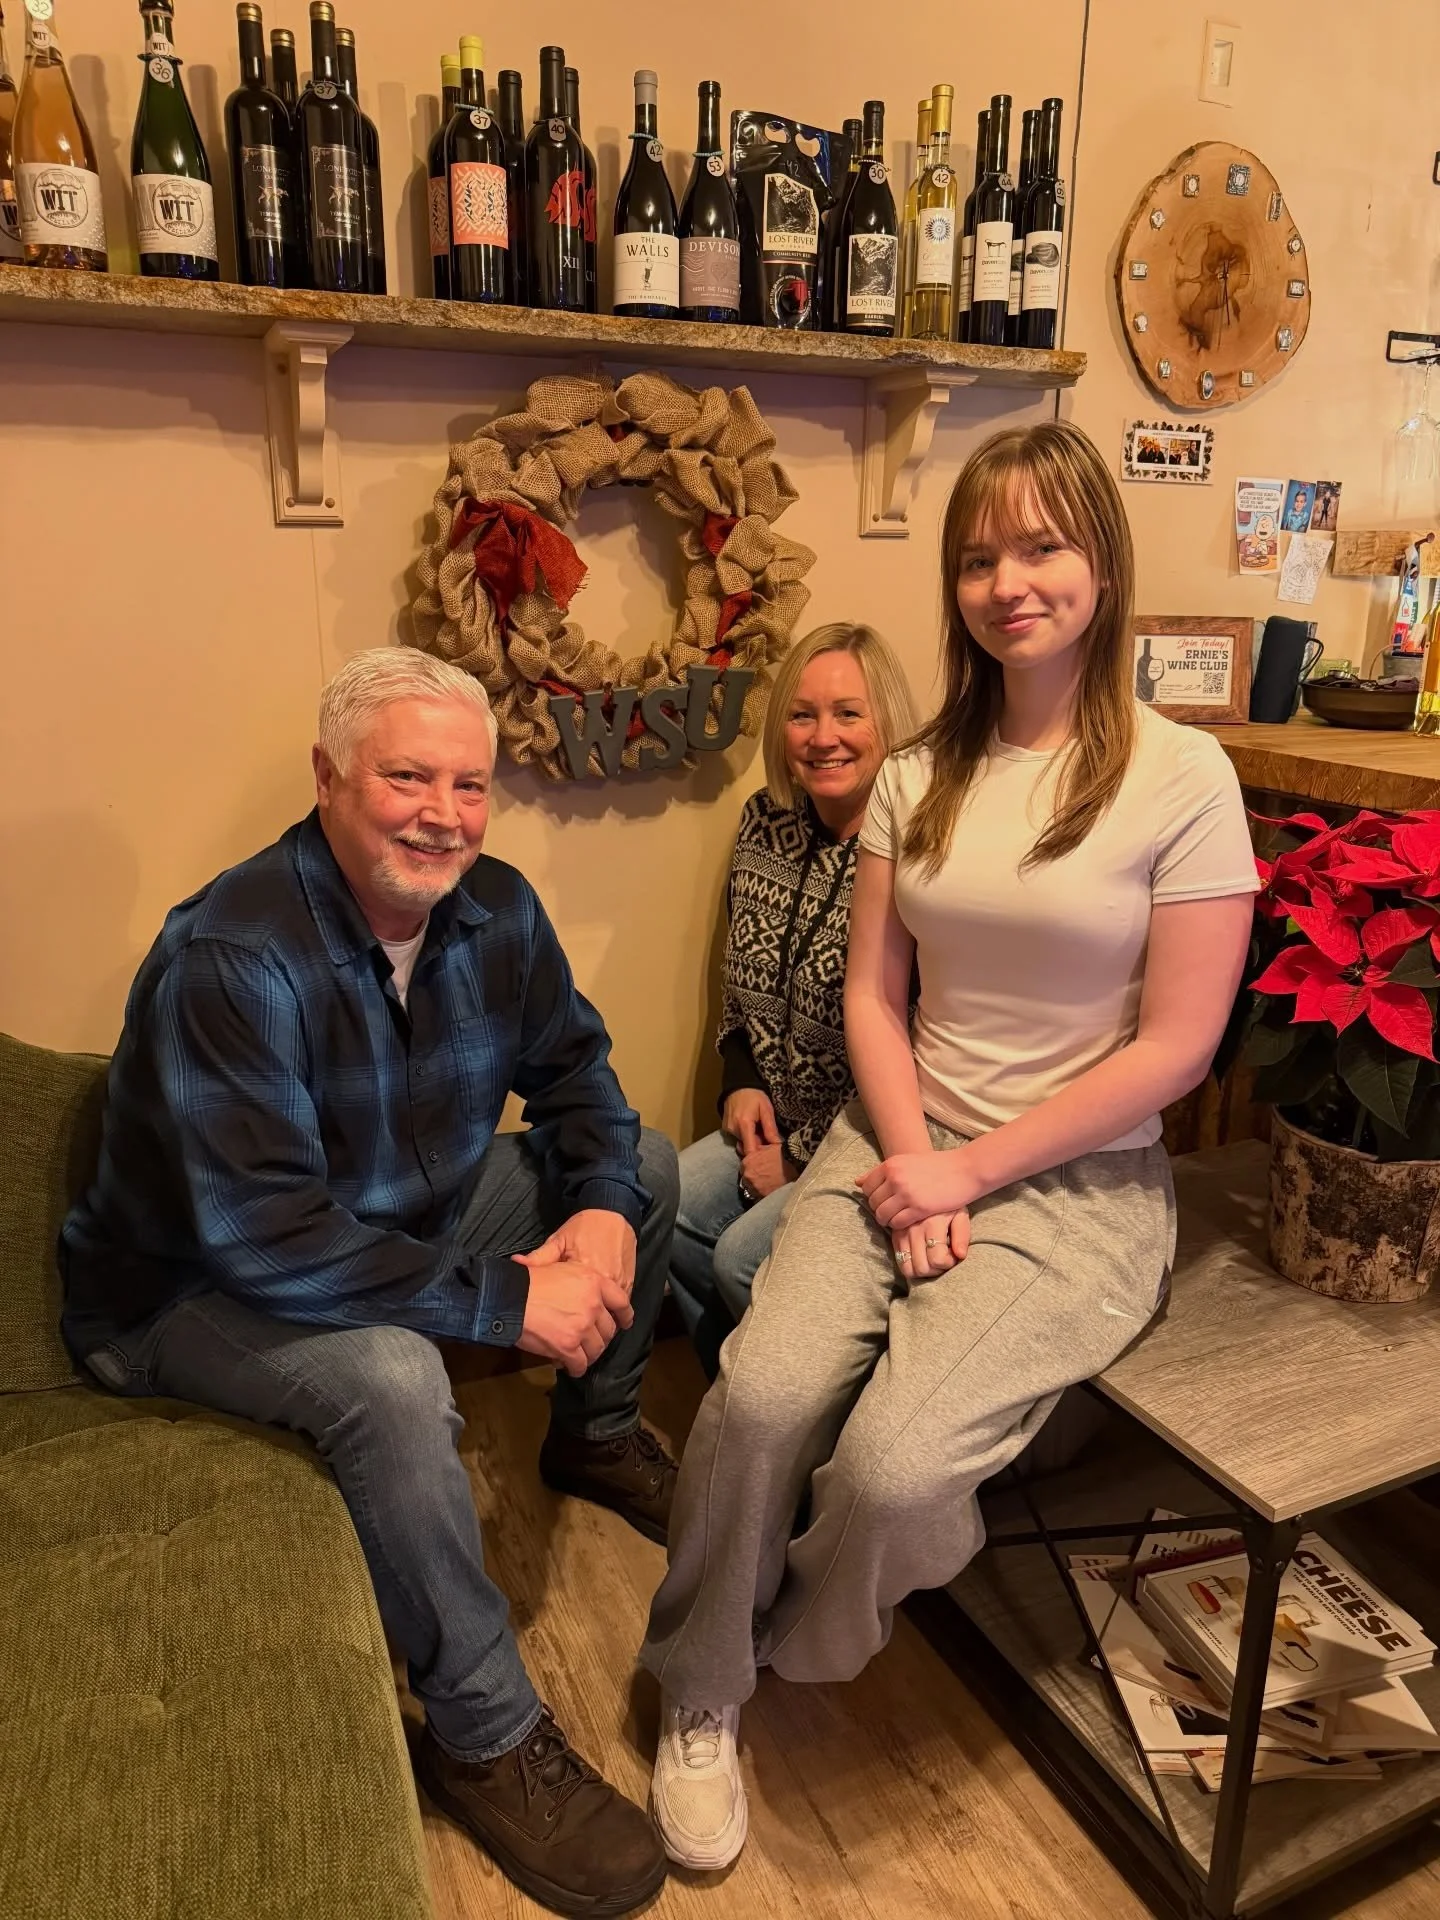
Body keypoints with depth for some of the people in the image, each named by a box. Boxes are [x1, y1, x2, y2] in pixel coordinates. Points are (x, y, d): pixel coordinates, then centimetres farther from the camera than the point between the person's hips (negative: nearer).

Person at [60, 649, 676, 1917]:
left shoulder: (494, 909, -10)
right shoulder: (231, 957, -31)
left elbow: (573, 1066, 1)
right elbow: (260, 1238, -36)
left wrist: (605, 1206, -19)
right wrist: (508, 1297, -33)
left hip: (406, 1212, 7)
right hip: (192, 1290, -6)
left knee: (645, 1162, 0)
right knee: (390, 1376, -37)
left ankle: (597, 1438, 22)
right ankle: (484, 1738, -12)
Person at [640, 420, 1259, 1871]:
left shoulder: (1183, 778, -7)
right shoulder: (921, 772, 7)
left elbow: (1176, 1046, -9)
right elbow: (870, 992, 5)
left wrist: (970, 1171, -11)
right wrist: (911, 1164, -10)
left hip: (1076, 1182, -3)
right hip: (899, 1144, 4)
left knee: (892, 1461, -22)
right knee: (761, 1394, -20)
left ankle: (796, 1642, 17)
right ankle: (699, 1702, 10)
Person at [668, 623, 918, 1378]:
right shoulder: (765, 820, 4)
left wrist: (802, 1156, -14)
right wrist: (741, 1084, 2)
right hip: (778, 1118, 7)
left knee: (745, 1255, -19)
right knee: (667, 1213, -8)